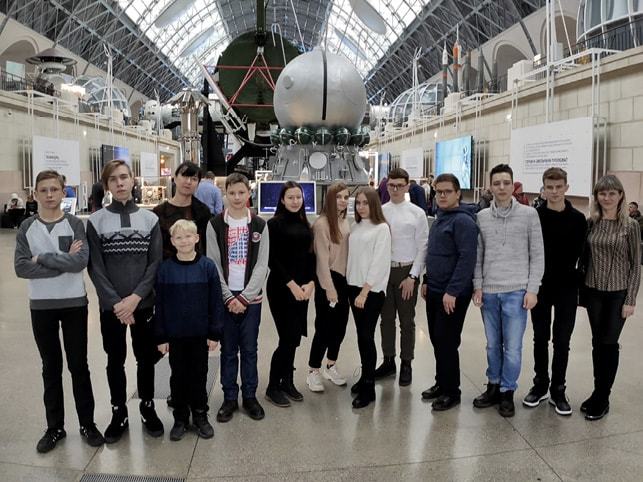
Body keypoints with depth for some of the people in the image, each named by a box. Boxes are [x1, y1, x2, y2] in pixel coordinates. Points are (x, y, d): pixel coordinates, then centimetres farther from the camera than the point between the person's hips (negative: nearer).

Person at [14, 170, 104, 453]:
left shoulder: (74, 224, -4)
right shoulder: (27, 227, 1)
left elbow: (81, 261, -18)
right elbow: (21, 268, -10)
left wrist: (42, 258, -16)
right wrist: (63, 262, -16)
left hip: (74, 303, -1)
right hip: (41, 306, 2)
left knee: (79, 365, 6)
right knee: (50, 367, 12)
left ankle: (87, 424, 20)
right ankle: (55, 427, 25)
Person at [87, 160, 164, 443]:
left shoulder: (149, 219, 1)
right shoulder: (96, 221, -2)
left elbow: (156, 262, -3)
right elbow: (95, 266, -5)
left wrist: (135, 297, -14)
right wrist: (116, 302, -13)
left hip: (144, 303, 1)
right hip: (110, 306, 0)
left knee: (146, 358, 10)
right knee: (115, 361, 10)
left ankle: (148, 409, 28)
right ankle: (119, 414, 26)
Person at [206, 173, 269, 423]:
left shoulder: (259, 225, 2)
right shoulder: (215, 224, 0)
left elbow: (262, 265, -2)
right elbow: (214, 264, -3)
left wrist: (244, 297, -10)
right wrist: (228, 297, -10)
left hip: (251, 297, 1)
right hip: (225, 297, 0)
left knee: (249, 349, 8)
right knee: (228, 350, 8)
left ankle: (250, 396, 21)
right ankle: (229, 398, 20)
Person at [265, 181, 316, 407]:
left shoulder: (304, 225, 10)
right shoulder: (274, 224, -7)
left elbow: (310, 256, 10)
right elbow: (272, 260, -11)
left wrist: (310, 283, -4)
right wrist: (291, 284, -14)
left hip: (302, 288, 6)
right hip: (280, 288, -6)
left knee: (294, 337, 9)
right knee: (287, 337, -6)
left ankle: (287, 382, 24)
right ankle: (273, 387, 9)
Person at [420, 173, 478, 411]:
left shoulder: (463, 221, -15)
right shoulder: (440, 219, 13)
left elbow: (467, 258, -21)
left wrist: (452, 291, -23)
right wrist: (427, 281, 17)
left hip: (453, 294, -8)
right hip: (434, 291, 9)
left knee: (446, 342, -2)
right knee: (436, 339, 14)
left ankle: (451, 391, 13)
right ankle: (441, 383, 28)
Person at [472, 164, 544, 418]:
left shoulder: (529, 214, -1)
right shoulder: (481, 217, 6)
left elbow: (537, 255, -1)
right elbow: (478, 255, 9)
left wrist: (532, 289, -6)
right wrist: (478, 286, 2)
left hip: (516, 292, -2)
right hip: (489, 292, 3)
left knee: (512, 348, 1)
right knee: (493, 345, 12)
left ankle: (507, 392, 18)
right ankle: (494, 386, 27)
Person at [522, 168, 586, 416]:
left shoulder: (577, 219, -1)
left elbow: (582, 254, 2)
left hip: (566, 288, 0)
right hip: (539, 286, 0)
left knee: (562, 340, 6)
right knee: (540, 337, 11)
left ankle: (558, 390, 19)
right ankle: (540, 384, 25)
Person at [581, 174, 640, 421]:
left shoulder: (630, 225, -6)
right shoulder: (590, 223, 2)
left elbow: (635, 265, -5)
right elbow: (584, 256, 7)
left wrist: (631, 299, -9)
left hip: (618, 293, -3)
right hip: (594, 292, 3)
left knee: (609, 343, 2)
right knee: (598, 343, 10)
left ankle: (602, 398, 14)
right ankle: (599, 392, 23)